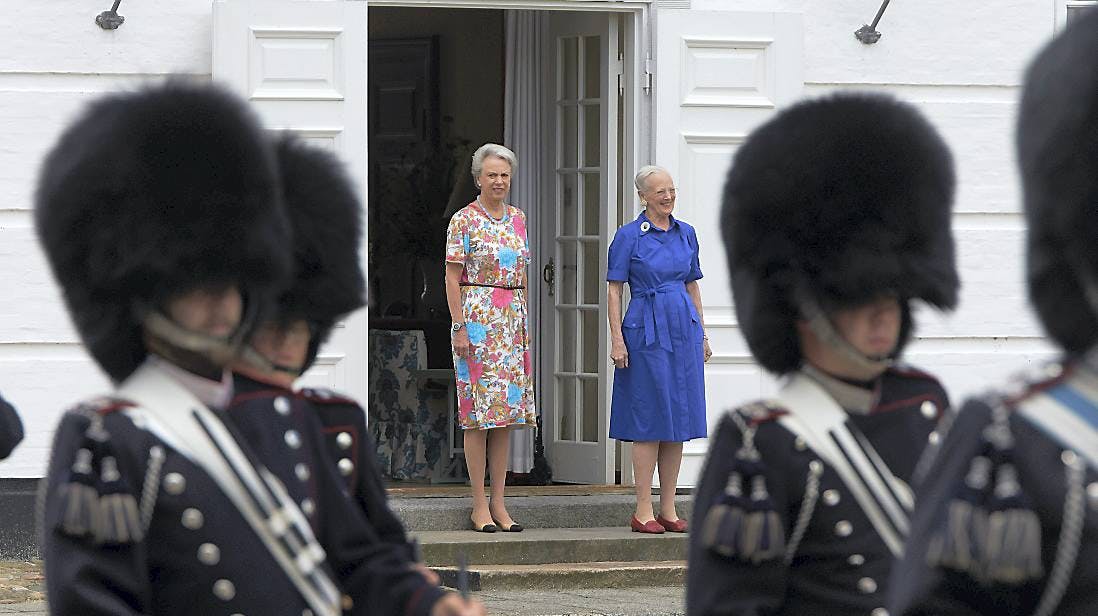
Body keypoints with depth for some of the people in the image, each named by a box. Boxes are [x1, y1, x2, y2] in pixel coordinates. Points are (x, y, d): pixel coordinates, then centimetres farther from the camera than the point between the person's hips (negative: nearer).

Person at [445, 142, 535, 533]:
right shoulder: (464, 221, -5)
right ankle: (480, 505, -3)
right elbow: (452, 278, -7)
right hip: (476, 317, -6)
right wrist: (459, 326, -14)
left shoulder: (518, 219, 13)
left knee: (506, 412, 5)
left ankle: (499, 503, 9)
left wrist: (524, 322, 14)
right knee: (478, 412, -6)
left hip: (512, 321, 6)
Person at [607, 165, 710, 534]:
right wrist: (617, 338, -12)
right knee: (648, 422, -4)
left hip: (683, 331, 5)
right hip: (646, 333, -5)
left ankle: (669, 509, 11)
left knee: (678, 420, 6)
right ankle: (643, 511, 0)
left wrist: (702, 334, 14)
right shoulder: (629, 236, -4)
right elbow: (613, 290, -5)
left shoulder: (686, 233, 11)